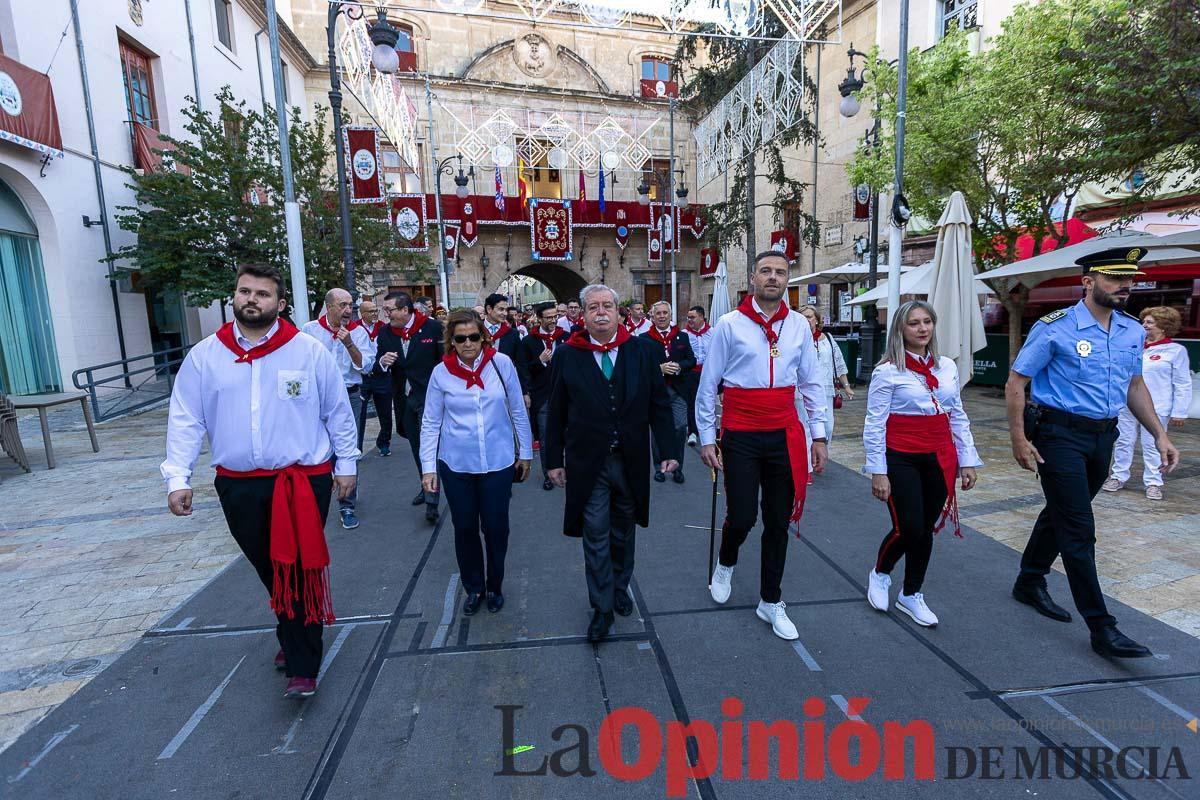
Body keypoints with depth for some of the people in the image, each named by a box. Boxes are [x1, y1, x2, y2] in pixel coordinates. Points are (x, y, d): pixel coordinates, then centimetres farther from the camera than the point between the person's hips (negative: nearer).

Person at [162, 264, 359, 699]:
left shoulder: (309, 351, -4)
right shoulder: (204, 356, 3)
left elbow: (338, 411, 2)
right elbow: (186, 419, 4)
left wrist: (346, 463, 4)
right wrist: (178, 477, -5)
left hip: (304, 480, -3)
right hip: (238, 485, 4)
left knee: (299, 572, -1)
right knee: (269, 570, 17)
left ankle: (302, 667, 11)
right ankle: (293, 634, 40)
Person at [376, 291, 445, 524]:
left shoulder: (432, 327, -9)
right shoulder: (385, 332, 4)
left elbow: (446, 360, -6)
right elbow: (378, 367, 7)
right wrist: (383, 361, -17)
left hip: (429, 397, -5)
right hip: (404, 399, 5)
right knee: (416, 446, 16)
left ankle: (432, 500, -7)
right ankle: (427, 486, 33)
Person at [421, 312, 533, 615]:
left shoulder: (501, 363, -7)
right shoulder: (441, 372, -5)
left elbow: (518, 411, 2)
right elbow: (430, 423, 0)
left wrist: (525, 452, 6)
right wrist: (428, 467, -3)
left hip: (498, 463, 0)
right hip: (456, 465, 1)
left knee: (496, 527, 10)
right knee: (465, 528, 12)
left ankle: (495, 586, 33)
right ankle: (473, 588, 34)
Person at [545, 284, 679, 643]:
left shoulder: (641, 350, -1)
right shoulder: (567, 355, -3)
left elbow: (659, 404, 1)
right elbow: (556, 412, 1)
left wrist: (669, 450, -3)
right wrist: (554, 459, 2)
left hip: (631, 460, 2)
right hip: (588, 462, -1)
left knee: (623, 531, 17)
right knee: (596, 535, 4)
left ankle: (620, 587, 40)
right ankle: (602, 607, 19)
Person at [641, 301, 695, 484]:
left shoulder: (682, 336, 9)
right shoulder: (644, 339, 0)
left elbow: (692, 360, 7)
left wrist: (679, 366, -12)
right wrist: (660, 368, -18)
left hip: (678, 389, 2)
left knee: (680, 428, -1)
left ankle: (677, 467, 13)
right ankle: (659, 467, 20)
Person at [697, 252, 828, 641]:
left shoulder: (799, 325, 5)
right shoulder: (730, 325, -5)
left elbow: (812, 383, 10)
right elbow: (707, 385, -1)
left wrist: (819, 434, 6)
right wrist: (706, 438, -2)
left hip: (785, 437, 3)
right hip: (740, 437, -3)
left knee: (779, 522, 11)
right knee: (742, 517, 0)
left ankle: (771, 602, 29)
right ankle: (725, 564, 36)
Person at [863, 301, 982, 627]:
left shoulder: (948, 366, 7)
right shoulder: (888, 371, -9)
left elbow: (958, 417, 13)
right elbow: (874, 425, -10)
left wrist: (967, 460, 9)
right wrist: (878, 472, -12)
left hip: (940, 459, 5)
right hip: (902, 460, -5)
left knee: (927, 529, 11)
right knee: (908, 529, -5)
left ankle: (911, 594, 29)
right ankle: (879, 574, 25)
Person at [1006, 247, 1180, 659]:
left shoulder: (1133, 330, 8)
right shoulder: (1054, 328, -13)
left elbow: (1134, 385, 19)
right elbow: (1015, 383, -11)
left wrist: (1159, 435, 11)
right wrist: (1019, 439, -15)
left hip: (1103, 437, 7)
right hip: (1060, 435, -7)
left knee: (1062, 514, 19)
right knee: (1078, 530, -5)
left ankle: (1030, 582, 38)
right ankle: (1102, 628, 3)